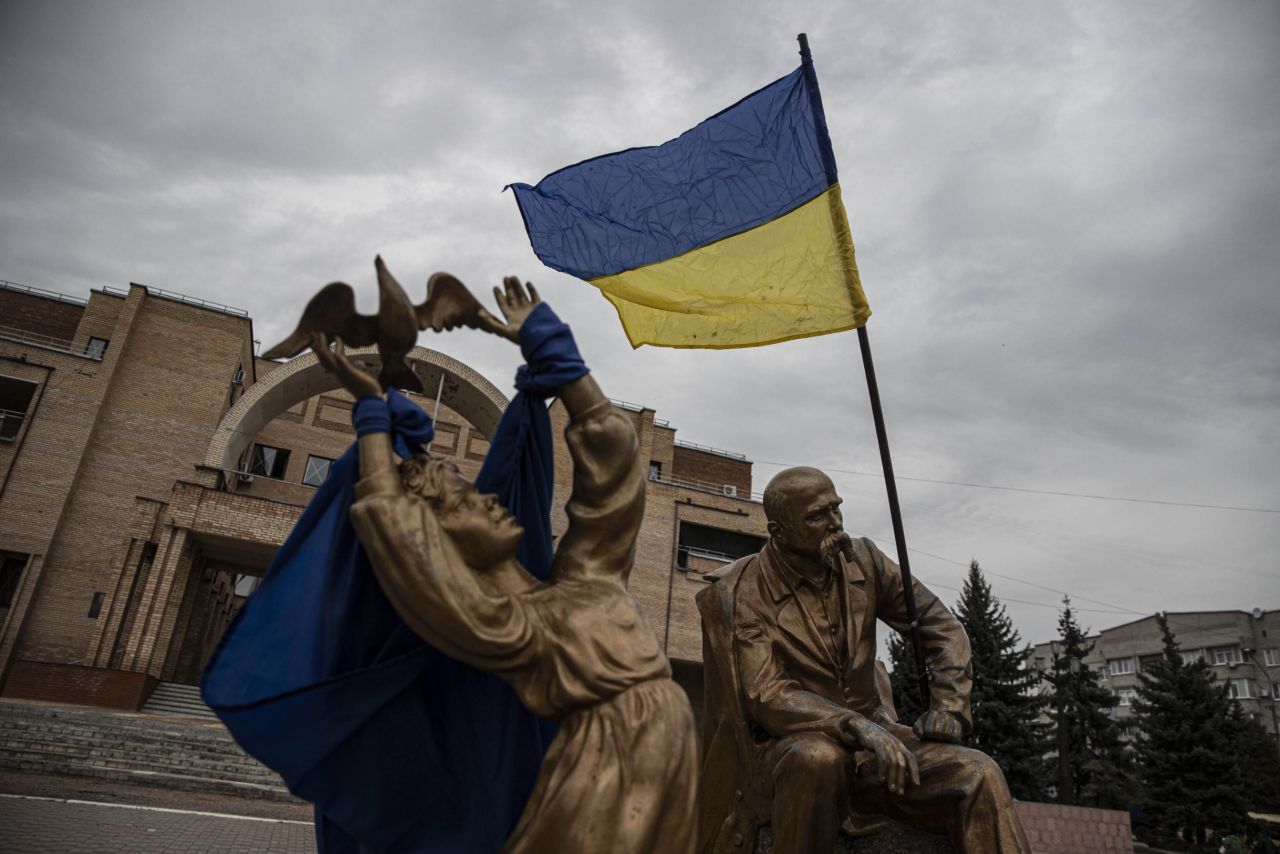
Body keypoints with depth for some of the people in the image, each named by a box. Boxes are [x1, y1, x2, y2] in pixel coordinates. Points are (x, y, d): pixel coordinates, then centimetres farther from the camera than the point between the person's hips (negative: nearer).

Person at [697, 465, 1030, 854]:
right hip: (787, 747, -4)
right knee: (819, 758, -39)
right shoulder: (742, 594, -13)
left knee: (978, 775, -19)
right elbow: (767, 697, -21)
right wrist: (860, 729, -33)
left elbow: (941, 627, 10)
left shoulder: (862, 563, 0)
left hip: (870, 734, 4)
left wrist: (948, 706, -5)